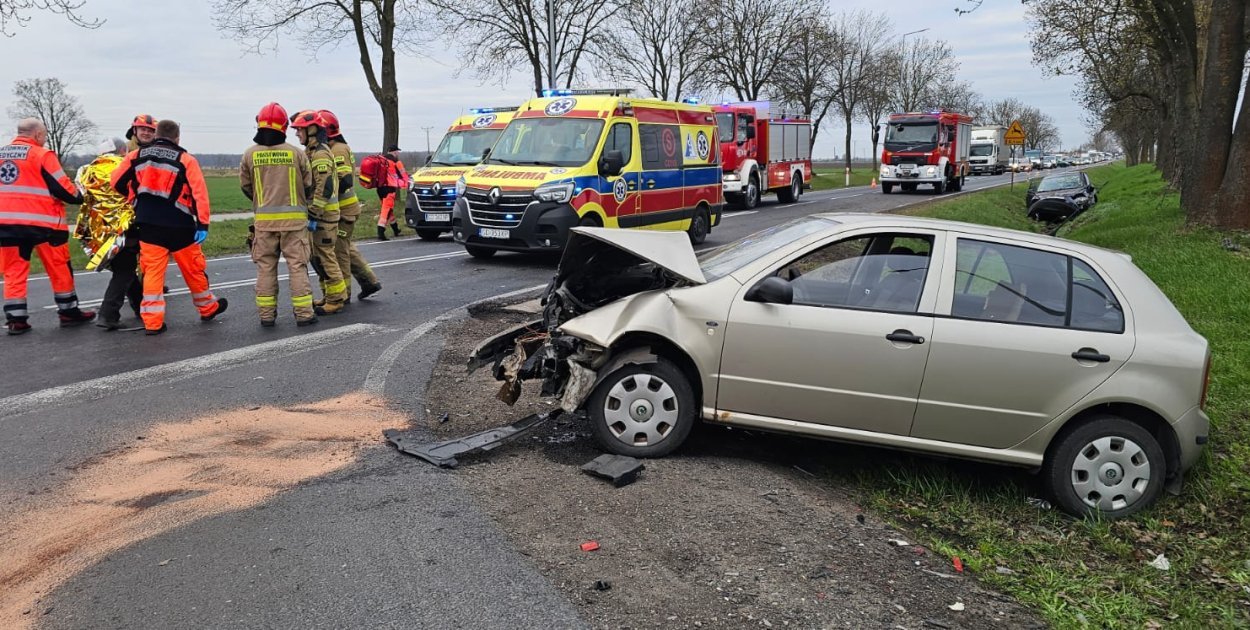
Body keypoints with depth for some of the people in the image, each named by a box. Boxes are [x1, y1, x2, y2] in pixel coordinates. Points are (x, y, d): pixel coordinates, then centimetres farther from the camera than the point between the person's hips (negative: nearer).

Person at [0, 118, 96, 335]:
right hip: (41, 221, -5)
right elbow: (62, 188, -10)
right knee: (59, 267, 8)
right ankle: (69, 312, 15)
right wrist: (79, 196, 8)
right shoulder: (41, 155, -9)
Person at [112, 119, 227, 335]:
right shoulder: (185, 160, -3)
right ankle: (208, 308, 28)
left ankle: (152, 320, 1)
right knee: (193, 269, 12)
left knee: (152, 270, 4)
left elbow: (117, 182, 11)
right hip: (179, 225, -2)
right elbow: (199, 193, -11)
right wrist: (203, 224, -11)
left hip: (148, 224, 2)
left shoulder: (136, 156, 7)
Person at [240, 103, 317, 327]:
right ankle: (303, 313, 2)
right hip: (293, 218, -1)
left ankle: (267, 314, 12)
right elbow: (309, 185, 3)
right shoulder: (296, 153, -5)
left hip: (264, 219, 2)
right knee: (297, 265, 3)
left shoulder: (250, 154, -1)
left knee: (265, 266, 10)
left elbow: (245, 186, 10)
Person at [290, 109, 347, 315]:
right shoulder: (312, 152, 17)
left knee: (324, 257, -7)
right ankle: (330, 295, 23)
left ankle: (336, 299, -1)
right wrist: (312, 213, 22)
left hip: (324, 214, -10)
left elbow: (324, 188, -22)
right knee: (317, 256, 15)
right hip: (319, 213, 10)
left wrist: (314, 216, -23)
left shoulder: (320, 154, -15)